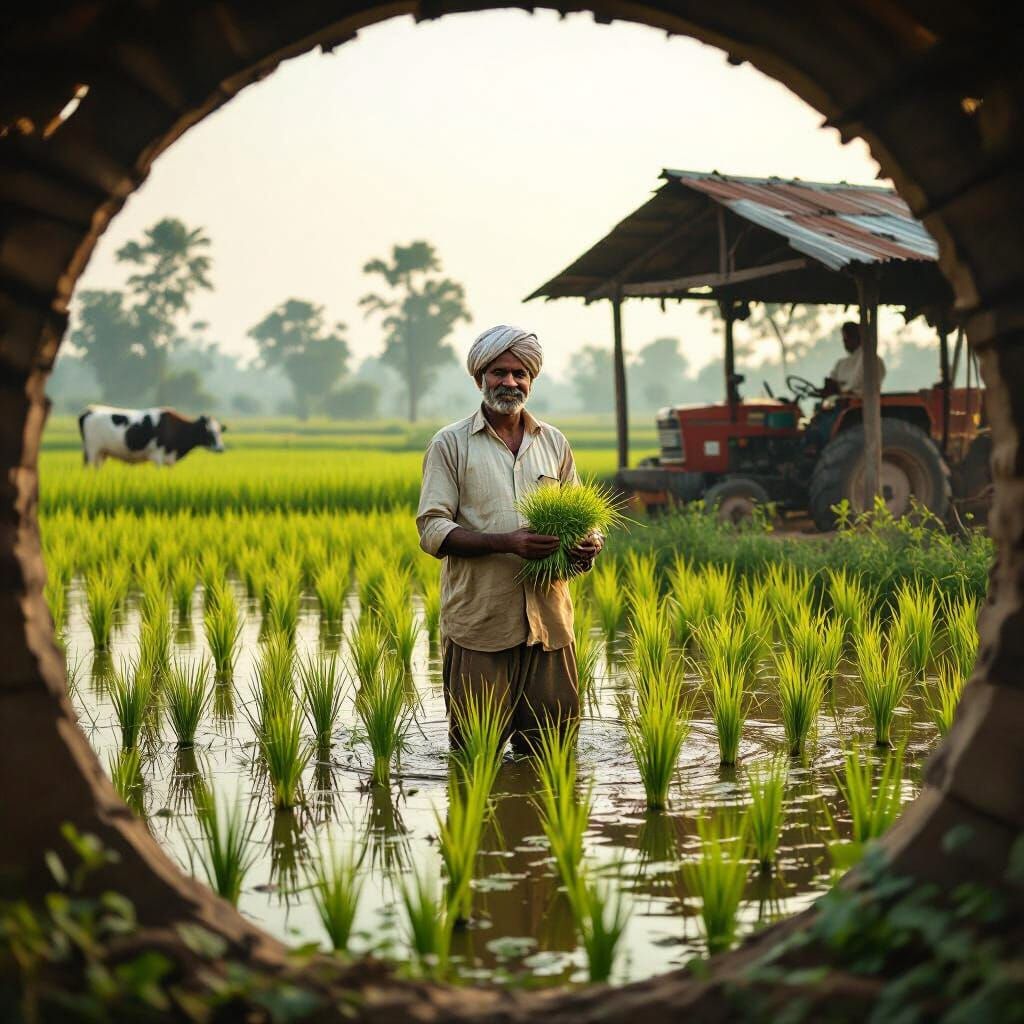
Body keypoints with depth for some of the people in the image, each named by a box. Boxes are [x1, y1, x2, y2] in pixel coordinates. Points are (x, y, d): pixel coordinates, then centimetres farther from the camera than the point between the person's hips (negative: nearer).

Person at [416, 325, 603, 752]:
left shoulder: (554, 443, 15)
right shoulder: (450, 444, 2)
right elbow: (432, 530, -5)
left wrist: (588, 544, -4)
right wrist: (507, 543, -20)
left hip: (548, 621, 4)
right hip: (479, 622, -4)